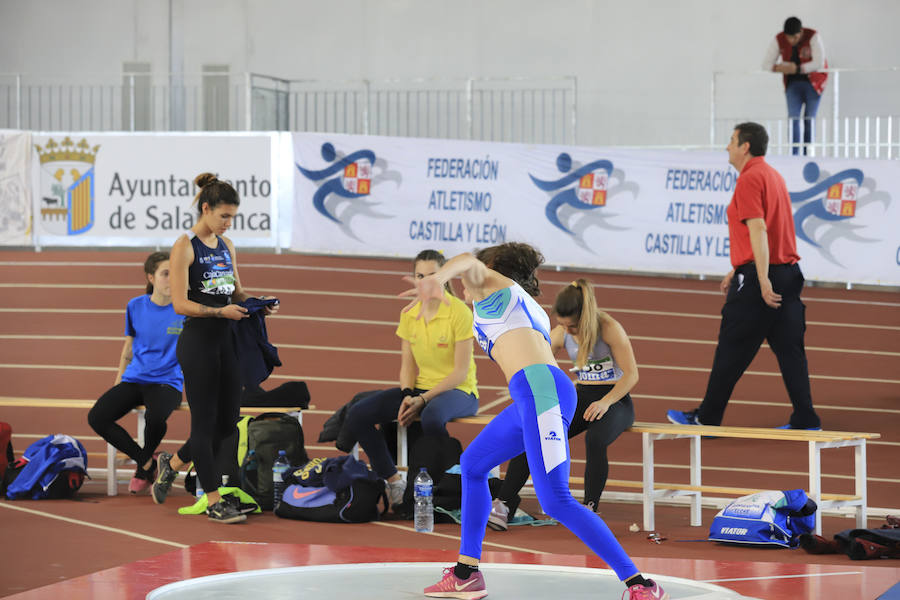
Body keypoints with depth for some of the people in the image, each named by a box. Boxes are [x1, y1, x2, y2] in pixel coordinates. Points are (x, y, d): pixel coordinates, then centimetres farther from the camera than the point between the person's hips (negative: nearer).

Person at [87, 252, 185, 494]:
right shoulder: (136, 307, 7)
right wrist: (118, 383, 15)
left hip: (167, 383, -4)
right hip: (134, 380, 4)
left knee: (155, 418, -37)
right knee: (97, 417, -21)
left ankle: (143, 468, -4)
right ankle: (147, 463, -5)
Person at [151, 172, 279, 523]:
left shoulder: (226, 246, 12)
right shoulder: (185, 247, -10)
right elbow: (180, 303, -15)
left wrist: (257, 304, 0)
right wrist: (221, 311, -24)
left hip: (226, 340, 8)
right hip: (198, 341, -8)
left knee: (228, 421, 9)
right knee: (205, 421, -2)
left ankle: (171, 463, 31)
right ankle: (214, 503, 4)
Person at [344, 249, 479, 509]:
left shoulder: (459, 312, -12)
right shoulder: (409, 314, 6)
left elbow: (461, 372, -14)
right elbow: (408, 365, 10)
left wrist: (423, 400, -20)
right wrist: (407, 395, -11)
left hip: (457, 392, -6)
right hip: (419, 389, 6)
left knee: (431, 418, -42)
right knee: (357, 416, -13)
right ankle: (393, 480, -5)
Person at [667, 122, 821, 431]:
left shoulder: (750, 179, -11)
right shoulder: (772, 175, 18)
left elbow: (758, 230, -21)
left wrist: (763, 281, -26)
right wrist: (738, 271, 29)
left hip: (759, 278, -9)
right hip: (788, 271, 9)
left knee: (731, 350, 0)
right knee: (789, 348, 7)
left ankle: (707, 417, 7)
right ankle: (805, 420, 3)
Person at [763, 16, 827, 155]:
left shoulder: (813, 37, -19)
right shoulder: (778, 40, -9)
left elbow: (819, 63, -25)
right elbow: (766, 64, -7)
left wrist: (797, 69, -30)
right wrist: (781, 67, -27)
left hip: (813, 82, -2)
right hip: (793, 82, 2)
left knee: (809, 120, -2)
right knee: (793, 118, -11)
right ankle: (794, 153, -14)